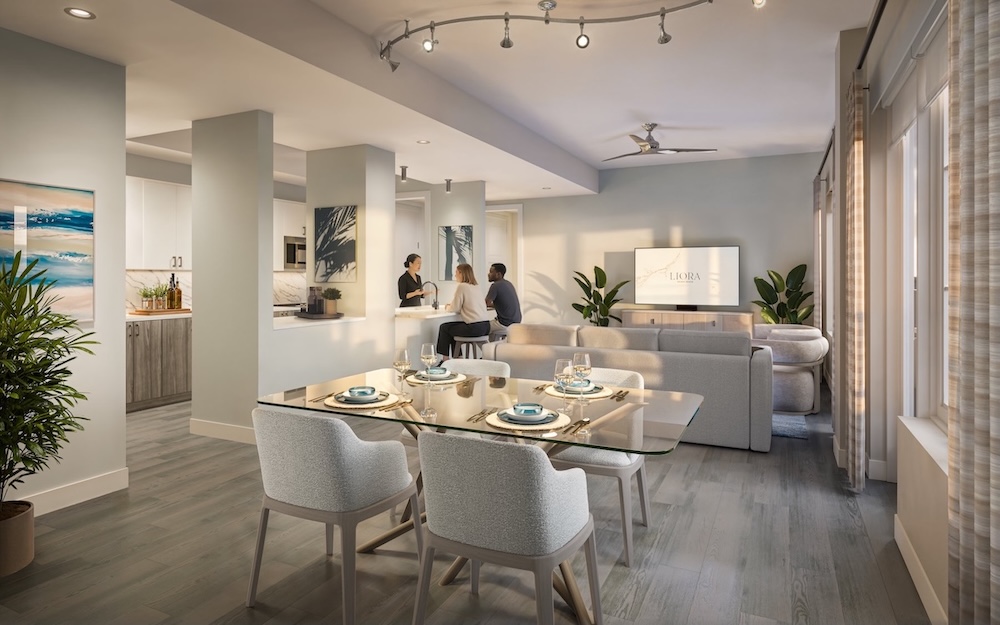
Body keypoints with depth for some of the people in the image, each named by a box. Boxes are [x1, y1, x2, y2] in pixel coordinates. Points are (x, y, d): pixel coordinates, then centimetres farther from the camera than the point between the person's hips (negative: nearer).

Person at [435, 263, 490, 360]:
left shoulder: (462, 286, -8)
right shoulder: (476, 286, 16)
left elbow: (455, 309, -6)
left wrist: (448, 307, 15)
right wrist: (451, 306, 22)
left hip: (474, 327, -8)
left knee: (444, 327, 12)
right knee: (453, 327, 27)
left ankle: (445, 359, 19)